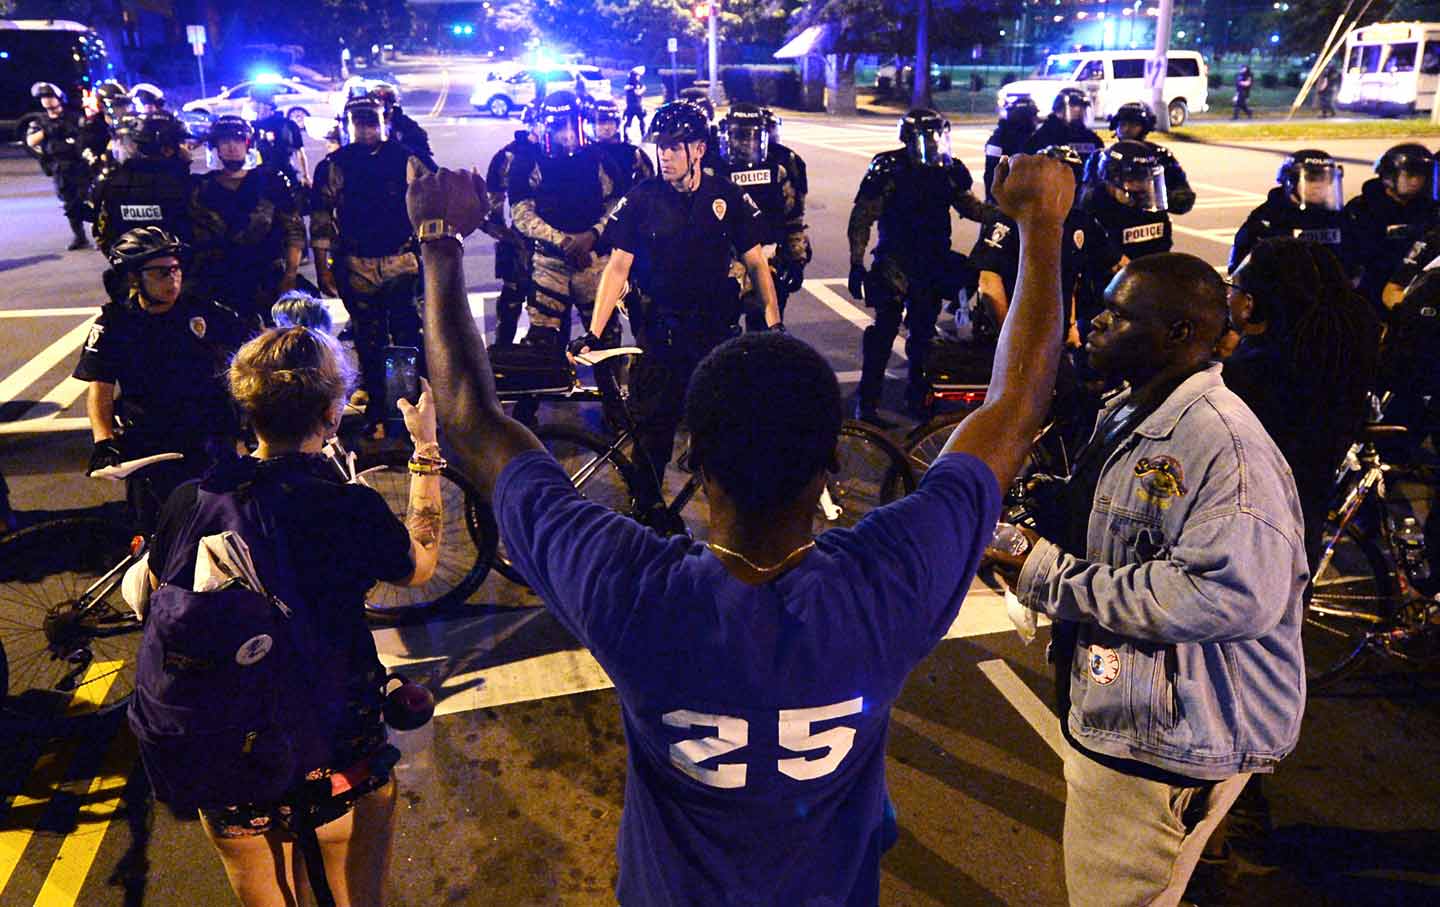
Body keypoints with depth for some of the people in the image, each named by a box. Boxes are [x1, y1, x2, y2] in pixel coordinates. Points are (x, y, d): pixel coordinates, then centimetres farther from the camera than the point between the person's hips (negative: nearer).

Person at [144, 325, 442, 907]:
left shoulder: (190, 502, -12)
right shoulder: (353, 510, -22)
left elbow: (158, 592, 9)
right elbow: (420, 565, 0)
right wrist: (426, 448, 8)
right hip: (341, 766, -3)